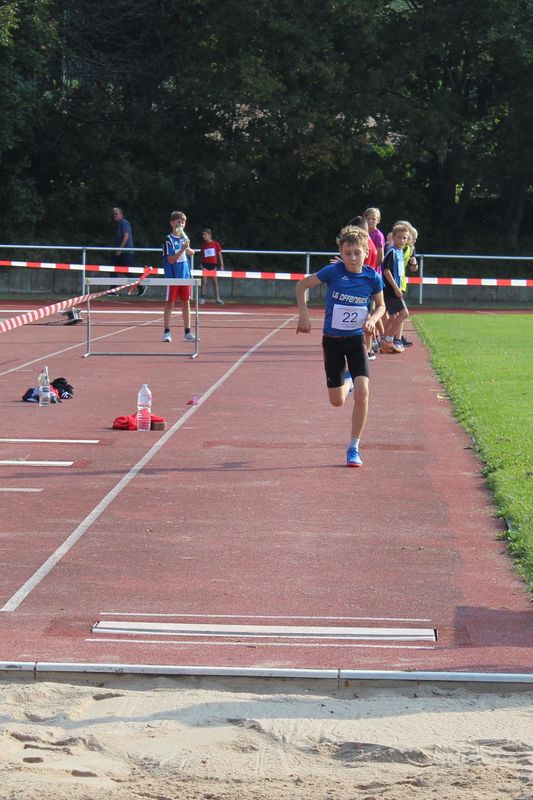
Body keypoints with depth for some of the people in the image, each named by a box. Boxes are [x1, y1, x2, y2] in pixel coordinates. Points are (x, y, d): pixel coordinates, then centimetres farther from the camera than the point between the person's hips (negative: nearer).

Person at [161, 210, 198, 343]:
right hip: (172, 276, -6)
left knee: (186, 303, 8)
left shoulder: (185, 238, 9)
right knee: (170, 303, -2)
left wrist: (189, 250, -3)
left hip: (185, 275, 6)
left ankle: (187, 332, 13)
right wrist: (182, 249, -25)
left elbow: (191, 252, 20)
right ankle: (167, 332, 2)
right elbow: (171, 260, -15)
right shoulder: (169, 240, -10)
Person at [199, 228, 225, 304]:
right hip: (205, 265, 0)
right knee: (204, 282, -5)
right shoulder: (203, 245, 4)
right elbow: (201, 256, 11)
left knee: (215, 282, 7)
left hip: (213, 265, 0)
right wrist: (201, 264, 2)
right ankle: (202, 298, -3)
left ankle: (217, 298, 12)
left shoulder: (216, 244, 0)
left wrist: (221, 265, 0)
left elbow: (219, 255, 3)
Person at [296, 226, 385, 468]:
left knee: (362, 391, -18)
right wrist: (304, 314, -8)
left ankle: (354, 448, -5)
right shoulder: (333, 272, -14)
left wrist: (372, 319, -12)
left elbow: (381, 306, 8)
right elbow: (301, 285, 0)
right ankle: (346, 382, 45)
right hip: (332, 340, 0)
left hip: (356, 340, 0)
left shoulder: (372, 277, -8)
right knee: (337, 401, 5)